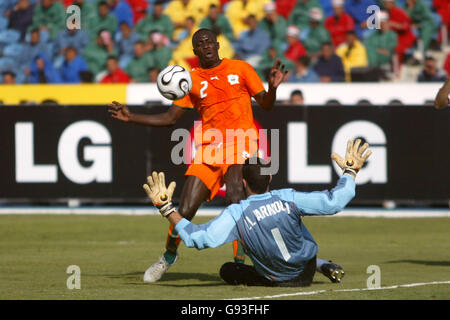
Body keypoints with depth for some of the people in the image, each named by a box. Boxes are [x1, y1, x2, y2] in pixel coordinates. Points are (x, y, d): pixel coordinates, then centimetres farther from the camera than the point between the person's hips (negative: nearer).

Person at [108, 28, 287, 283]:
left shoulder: (240, 69, 7)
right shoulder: (191, 80, 13)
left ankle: (239, 262, -27)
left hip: (241, 144, -2)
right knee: (186, 211, -4)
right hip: (208, 148, 3)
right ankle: (168, 256, 25)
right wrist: (131, 118, 9)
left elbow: (266, 104, 8)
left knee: (235, 197, -30)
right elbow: (171, 118, 17)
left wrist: (273, 88, -14)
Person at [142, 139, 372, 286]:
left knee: (227, 271, 21)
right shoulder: (288, 199, -17)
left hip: (277, 281, -3)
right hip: (307, 270, 3)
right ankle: (324, 267, 19)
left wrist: (165, 207, -21)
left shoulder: (235, 215, -21)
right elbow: (334, 201, -17)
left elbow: (196, 237, -26)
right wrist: (350, 171, 0)